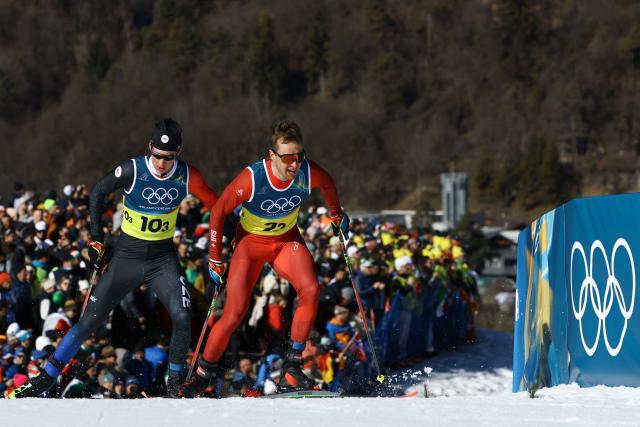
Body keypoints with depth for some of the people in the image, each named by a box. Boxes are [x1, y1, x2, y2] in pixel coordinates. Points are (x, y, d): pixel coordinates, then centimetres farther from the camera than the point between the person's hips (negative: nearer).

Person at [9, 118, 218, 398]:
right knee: (90, 320, -3)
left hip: (163, 259, 1)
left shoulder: (187, 176, -12)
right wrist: (96, 238, -5)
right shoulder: (133, 170, -17)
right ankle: (47, 377, 9)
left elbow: (215, 204, 1)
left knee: (182, 315, -21)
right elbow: (97, 193, -2)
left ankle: (175, 383, -4)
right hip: (127, 257, -1)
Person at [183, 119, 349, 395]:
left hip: (287, 240, 3)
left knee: (310, 290, -25)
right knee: (234, 315, -12)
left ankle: (291, 369, -18)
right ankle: (202, 376, 8)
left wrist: (337, 215, 21)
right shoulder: (252, 178, -31)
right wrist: (215, 259, -12)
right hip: (251, 241, -3)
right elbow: (219, 211, -15)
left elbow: (328, 185, 5)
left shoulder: (308, 173, -22)